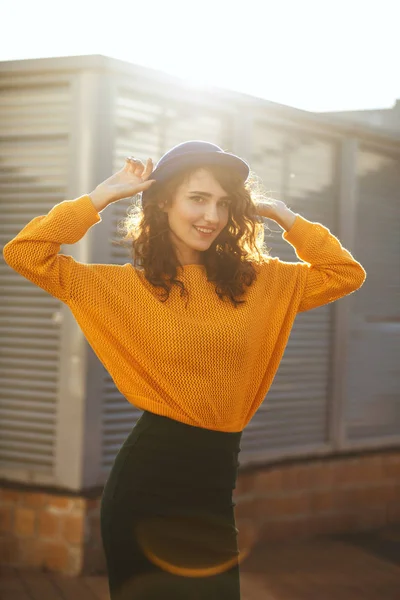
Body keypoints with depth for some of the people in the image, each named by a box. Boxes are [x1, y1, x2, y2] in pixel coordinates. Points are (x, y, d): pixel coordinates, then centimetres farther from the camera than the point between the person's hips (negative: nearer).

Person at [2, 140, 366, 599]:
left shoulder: (260, 280, 5)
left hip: (218, 477, 3)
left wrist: (278, 212, 4)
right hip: (150, 473, -3)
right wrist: (105, 194, -5)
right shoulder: (126, 285, -4)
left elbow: (347, 274, 10)